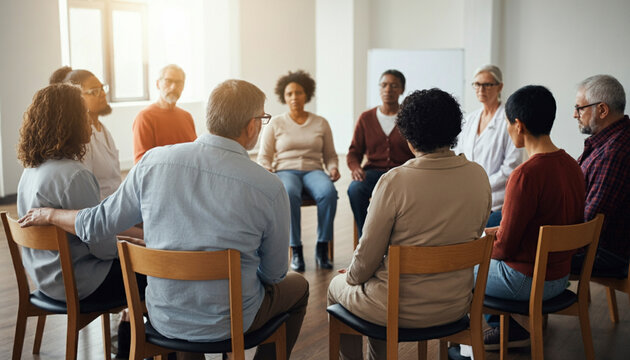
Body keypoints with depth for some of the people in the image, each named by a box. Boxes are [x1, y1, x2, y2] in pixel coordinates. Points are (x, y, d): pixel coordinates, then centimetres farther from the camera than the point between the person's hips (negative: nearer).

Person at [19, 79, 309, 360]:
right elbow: (273, 273, -6)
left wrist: (48, 214, 20)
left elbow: (97, 224, -1)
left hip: (164, 319, 4)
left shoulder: (153, 161, -11)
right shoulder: (269, 188, -19)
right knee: (298, 286, 25)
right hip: (228, 323, -3)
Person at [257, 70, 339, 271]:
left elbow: (330, 155, 19)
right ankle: (296, 251, -32)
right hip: (285, 171, -1)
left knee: (328, 192, -36)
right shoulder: (276, 123, 12)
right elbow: (264, 157, 9)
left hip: (313, 171, 1)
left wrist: (333, 169, -3)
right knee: (290, 195, -39)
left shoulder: (321, 123, 15)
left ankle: (322, 248, -27)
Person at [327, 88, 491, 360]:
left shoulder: (395, 181, -22)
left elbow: (367, 257, -15)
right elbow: (474, 236, 7)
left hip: (402, 308, -5)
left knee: (337, 288, 26)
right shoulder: (478, 176, -7)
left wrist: (352, 276, 7)